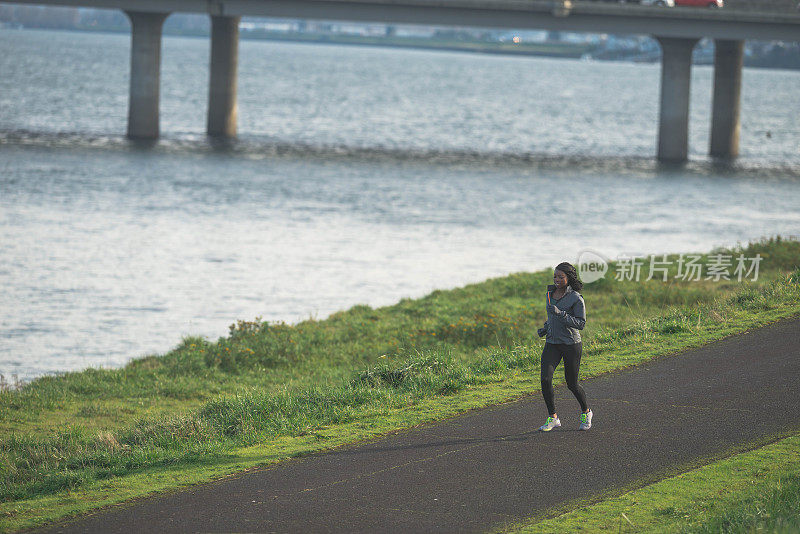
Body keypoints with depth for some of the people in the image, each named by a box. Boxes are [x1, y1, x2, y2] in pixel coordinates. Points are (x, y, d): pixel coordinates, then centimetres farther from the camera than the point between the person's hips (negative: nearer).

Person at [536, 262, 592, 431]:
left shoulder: (576, 298, -12)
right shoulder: (550, 293, 8)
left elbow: (581, 323, -17)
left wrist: (560, 314, -27)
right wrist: (546, 328, 8)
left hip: (571, 344, -5)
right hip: (552, 343, 5)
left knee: (572, 384, 6)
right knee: (545, 379, -14)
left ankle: (586, 413, 33)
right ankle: (553, 418, -3)